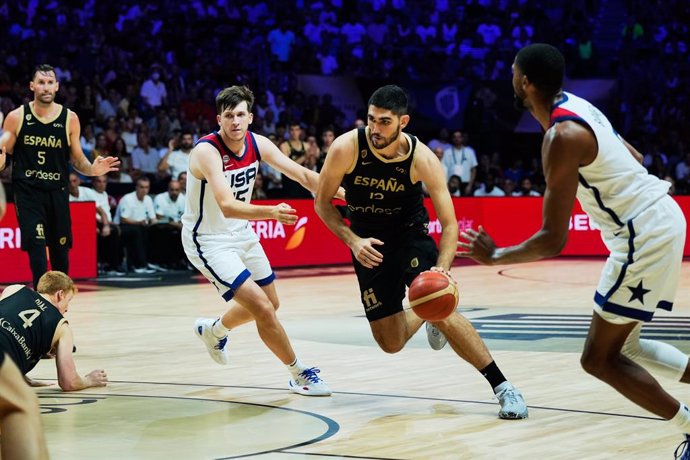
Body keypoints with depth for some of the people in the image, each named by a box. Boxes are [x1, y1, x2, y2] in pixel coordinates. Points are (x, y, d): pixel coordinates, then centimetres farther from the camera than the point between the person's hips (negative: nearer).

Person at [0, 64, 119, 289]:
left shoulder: (69, 118, 1)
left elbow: (78, 159, 8)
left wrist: (93, 169, -13)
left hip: (57, 192, 2)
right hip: (27, 191, -2)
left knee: (60, 249, 10)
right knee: (36, 245, -16)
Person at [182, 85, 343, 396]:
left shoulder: (257, 144, -8)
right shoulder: (206, 151, -29)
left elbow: (302, 174, -7)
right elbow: (227, 206, -42)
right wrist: (272, 212, -57)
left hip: (241, 233, 8)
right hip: (207, 240, -8)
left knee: (270, 303, 22)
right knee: (263, 309, -16)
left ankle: (212, 330, 48)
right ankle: (299, 375, 1)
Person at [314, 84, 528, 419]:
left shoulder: (422, 159, -23)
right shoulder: (346, 148, -22)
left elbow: (449, 224, -18)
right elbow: (322, 202, -8)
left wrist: (442, 268, -35)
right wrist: (353, 241, -22)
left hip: (411, 234, -1)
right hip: (368, 243, 2)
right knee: (391, 344, 2)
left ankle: (502, 386, -13)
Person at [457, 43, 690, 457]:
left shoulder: (561, 137, -22)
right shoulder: (577, 107, 7)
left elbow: (553, 240, -21)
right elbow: (636, 159, 20)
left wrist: (495, 257, -8)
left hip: (645, 235, -10)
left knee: (600, 358, -2)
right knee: (622, 345, 19)